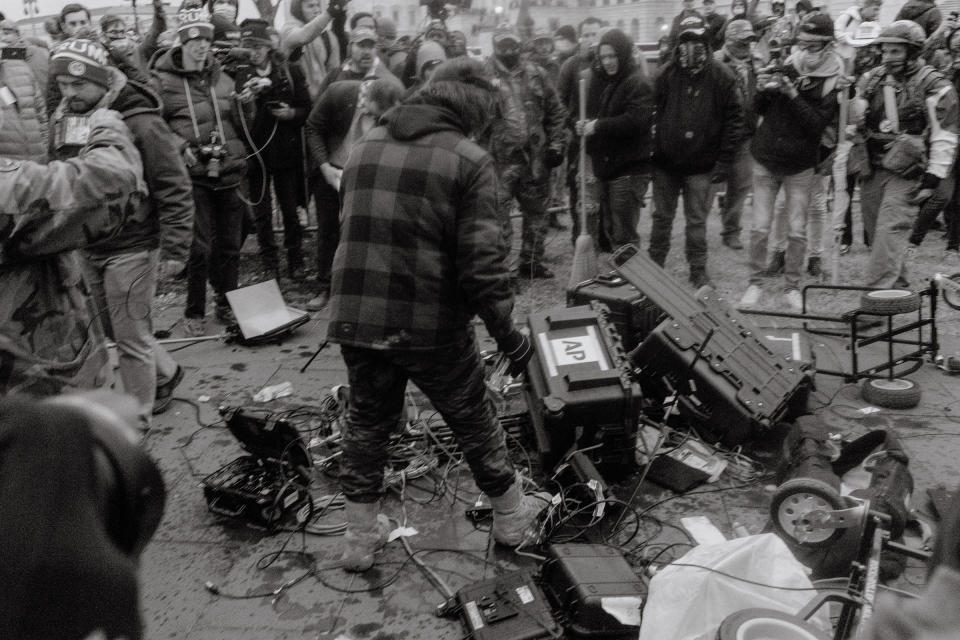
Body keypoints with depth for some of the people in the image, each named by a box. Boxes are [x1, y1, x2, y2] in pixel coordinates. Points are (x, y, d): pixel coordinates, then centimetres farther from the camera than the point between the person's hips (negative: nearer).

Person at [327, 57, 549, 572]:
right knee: (474, 422, 16)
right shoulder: (469, 160, -10)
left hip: (354, 320, 5)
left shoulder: (367, 145, 8)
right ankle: (510, 517, 36)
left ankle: (360, 537, 31)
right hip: (431, 327, -4)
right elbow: (482, 260, -16)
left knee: (367, 421, 20)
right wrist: (507, 333, -8)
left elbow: (352, 229, 14)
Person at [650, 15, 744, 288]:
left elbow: (734, 119, -5)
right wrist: (649, 152, -3)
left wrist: (724, 161, -10)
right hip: (665, 162, 2)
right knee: (662, 217, 12)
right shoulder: (667, 74, 0)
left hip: (701, 164, -2)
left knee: (696, 222, 6)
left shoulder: (721, 76, -5)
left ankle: (698, 271, 19)